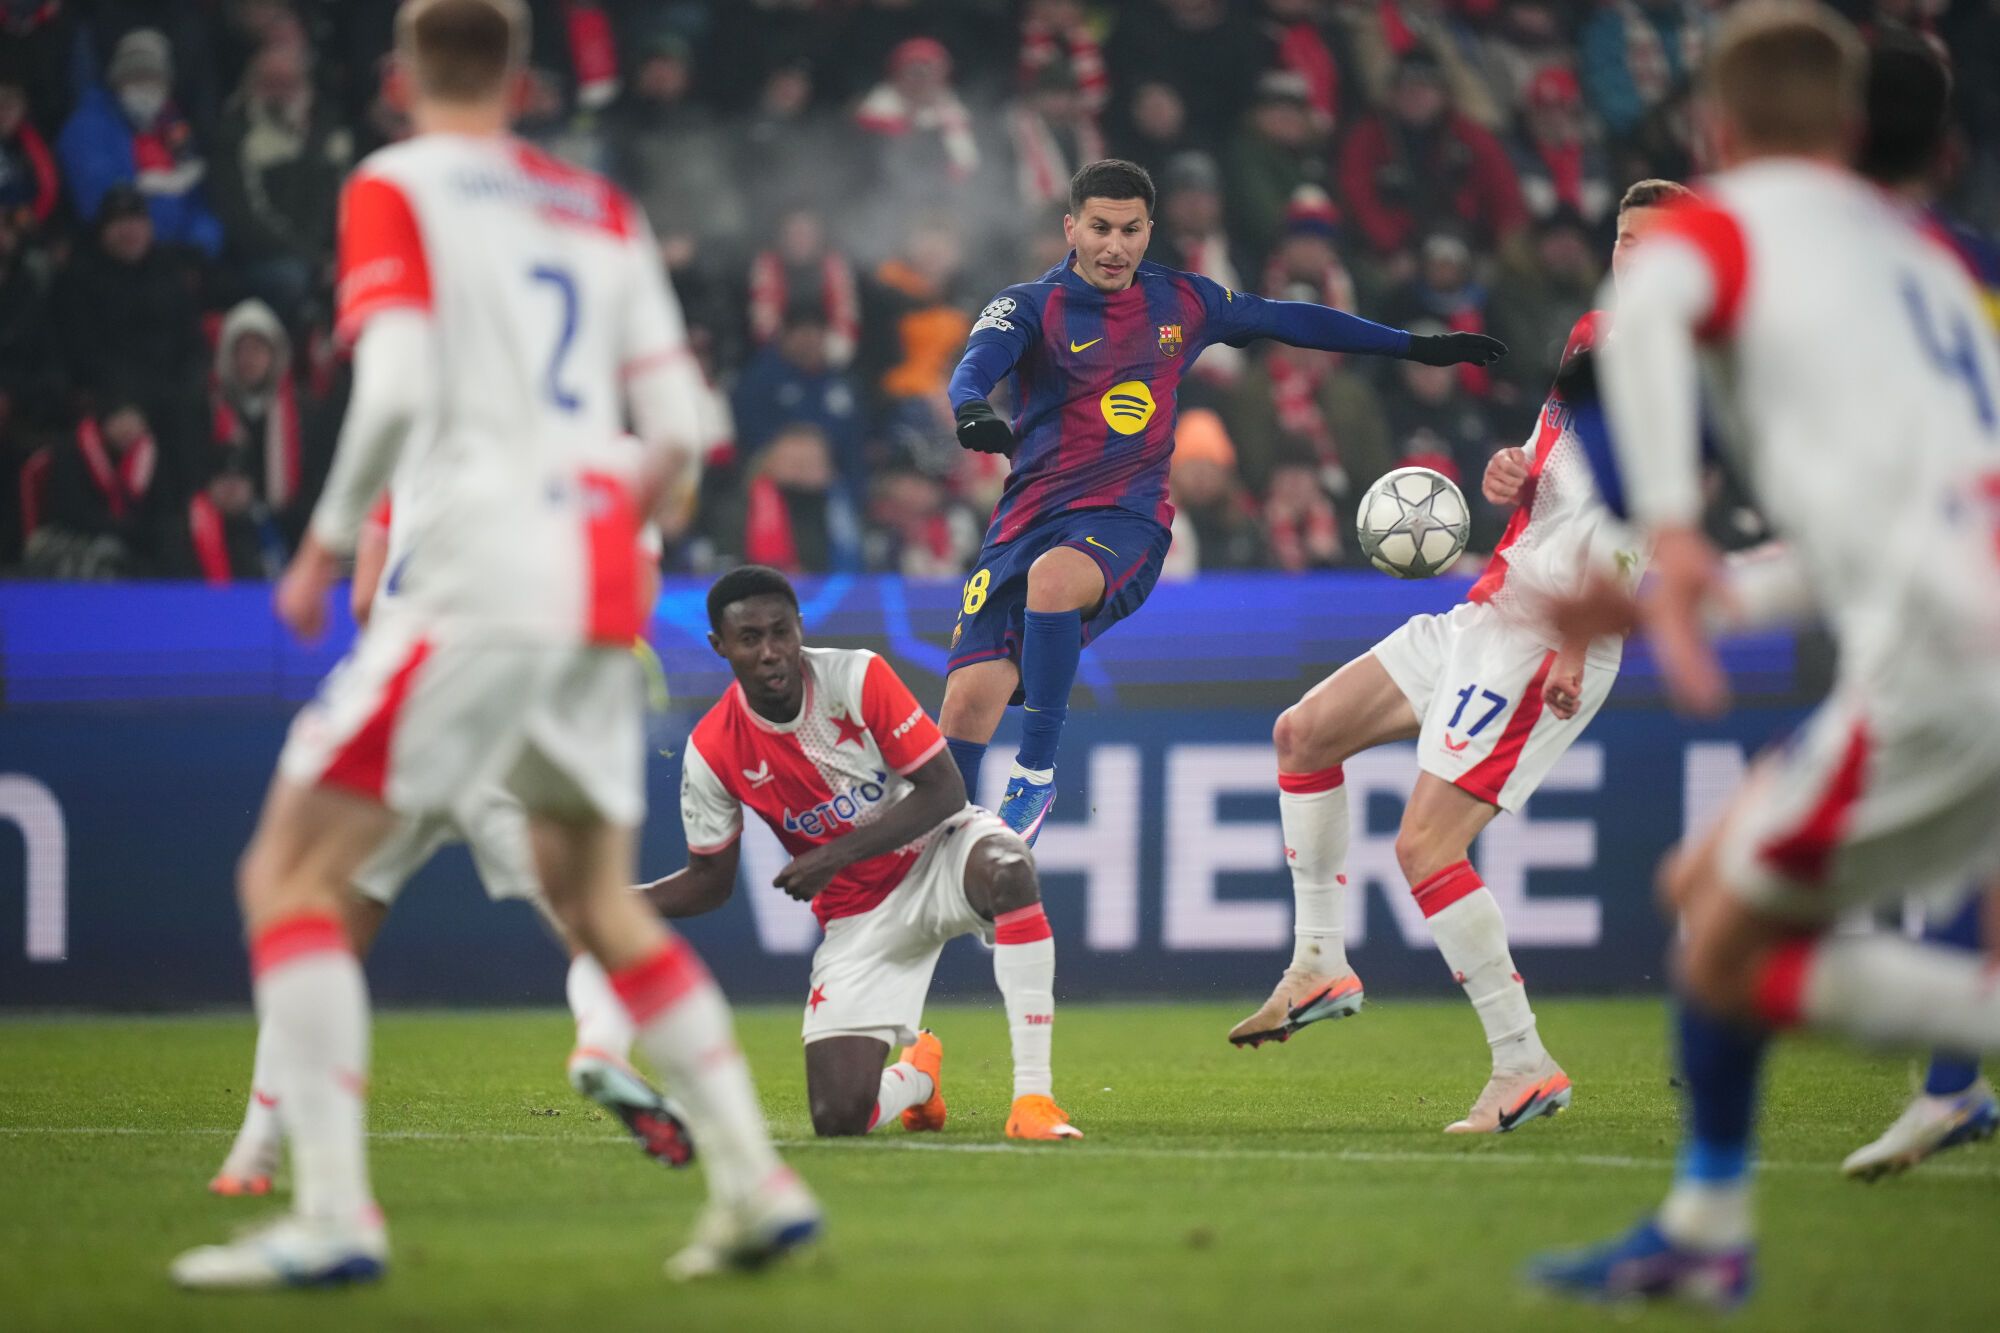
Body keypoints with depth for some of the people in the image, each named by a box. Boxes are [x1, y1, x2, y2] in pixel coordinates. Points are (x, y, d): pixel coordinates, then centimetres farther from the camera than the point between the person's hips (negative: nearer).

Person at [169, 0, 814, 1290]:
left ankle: (332, 1213, -16)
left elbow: (398, 391, -15)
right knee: (598, 900, 22)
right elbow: (679, 428, 11)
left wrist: (328, 542, -3)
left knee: (292, 872, -3)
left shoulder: (396, 190, -1)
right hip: (602, 595, 6)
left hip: (477, 576, -6)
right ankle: (758, 1182, 16)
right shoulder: (603, 210, 16)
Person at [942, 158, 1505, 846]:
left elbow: (1286, 320, 23)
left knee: (1052, 578, -36)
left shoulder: (1181, 301, 10)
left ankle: (1037, 771, -23)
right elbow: (978, 363, -19)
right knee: (970, 699, -14)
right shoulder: (1031, 306, 0)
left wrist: (1417, 347, 28)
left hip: (1128, 523, 0)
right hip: (1028, 522, 0)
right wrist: (972, 411, -44)